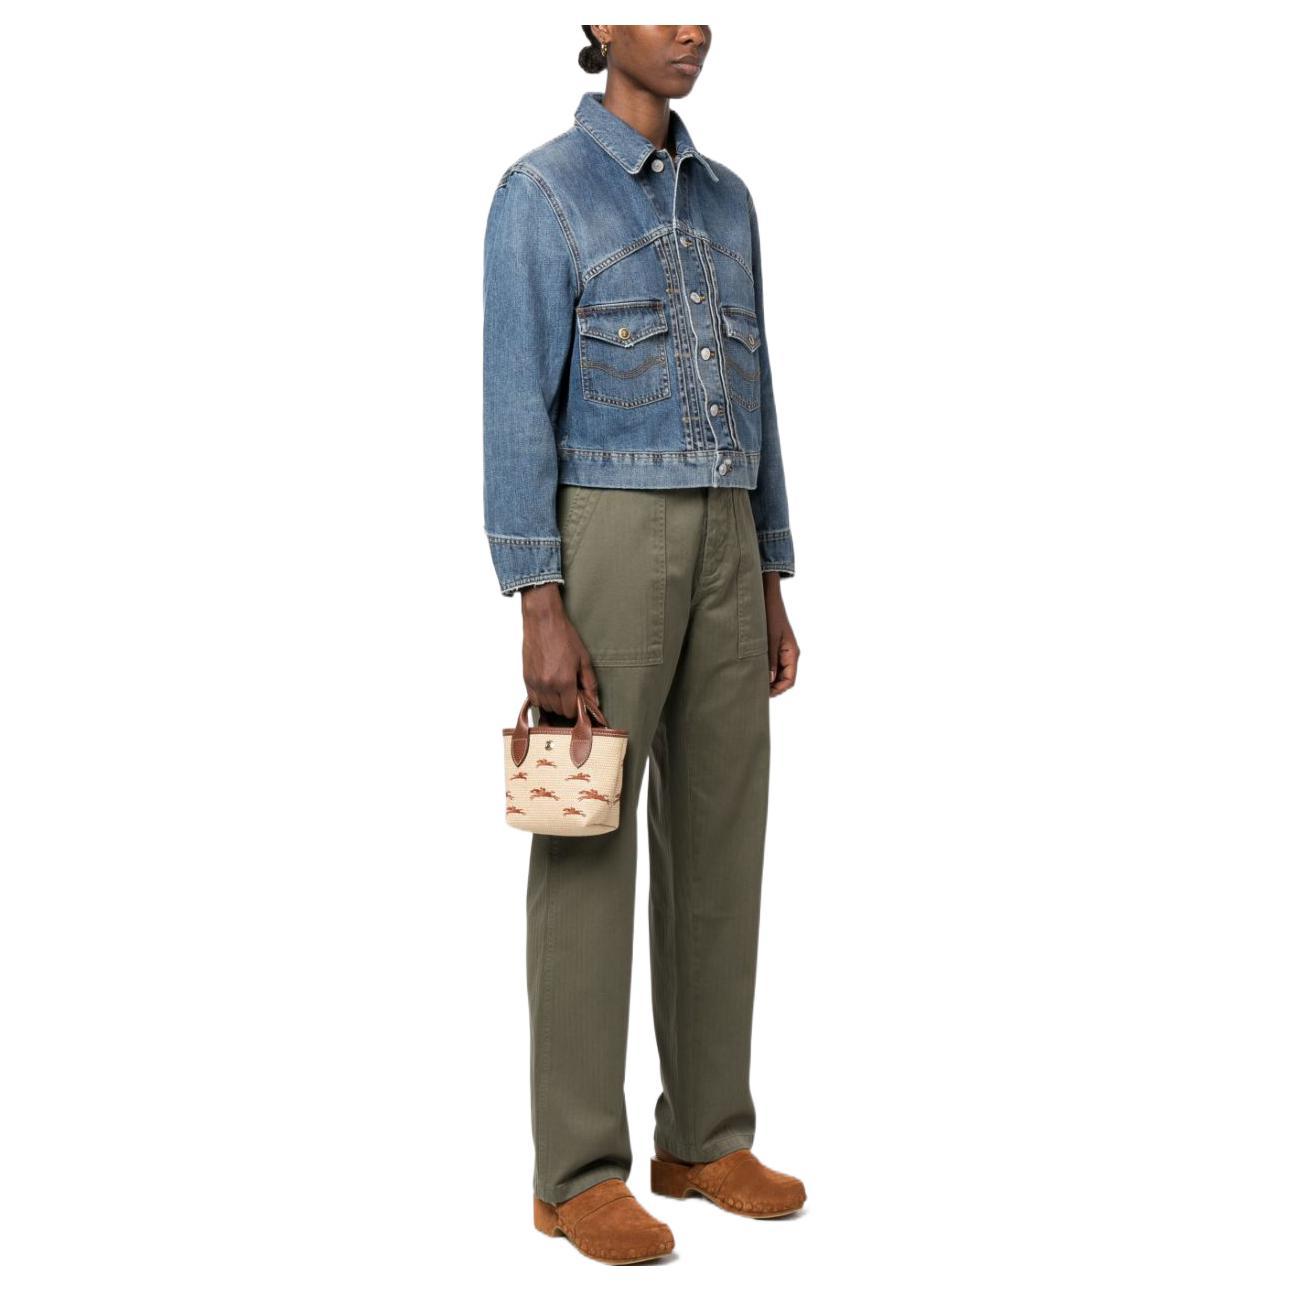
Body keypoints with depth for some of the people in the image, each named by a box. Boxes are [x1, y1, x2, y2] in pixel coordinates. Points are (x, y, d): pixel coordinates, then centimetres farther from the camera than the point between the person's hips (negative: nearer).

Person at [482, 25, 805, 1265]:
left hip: (715, 550, 7)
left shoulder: (723, 199, 17)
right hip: (601, 547, -7)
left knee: (719, 841, 7)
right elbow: (514, 409, -11)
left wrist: (769, 592, 14)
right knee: (590, 853, -4)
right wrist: (538, 611, -18)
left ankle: (704, 1138, 18)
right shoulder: (538, 194, -5)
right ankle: (580, 1171, 5)